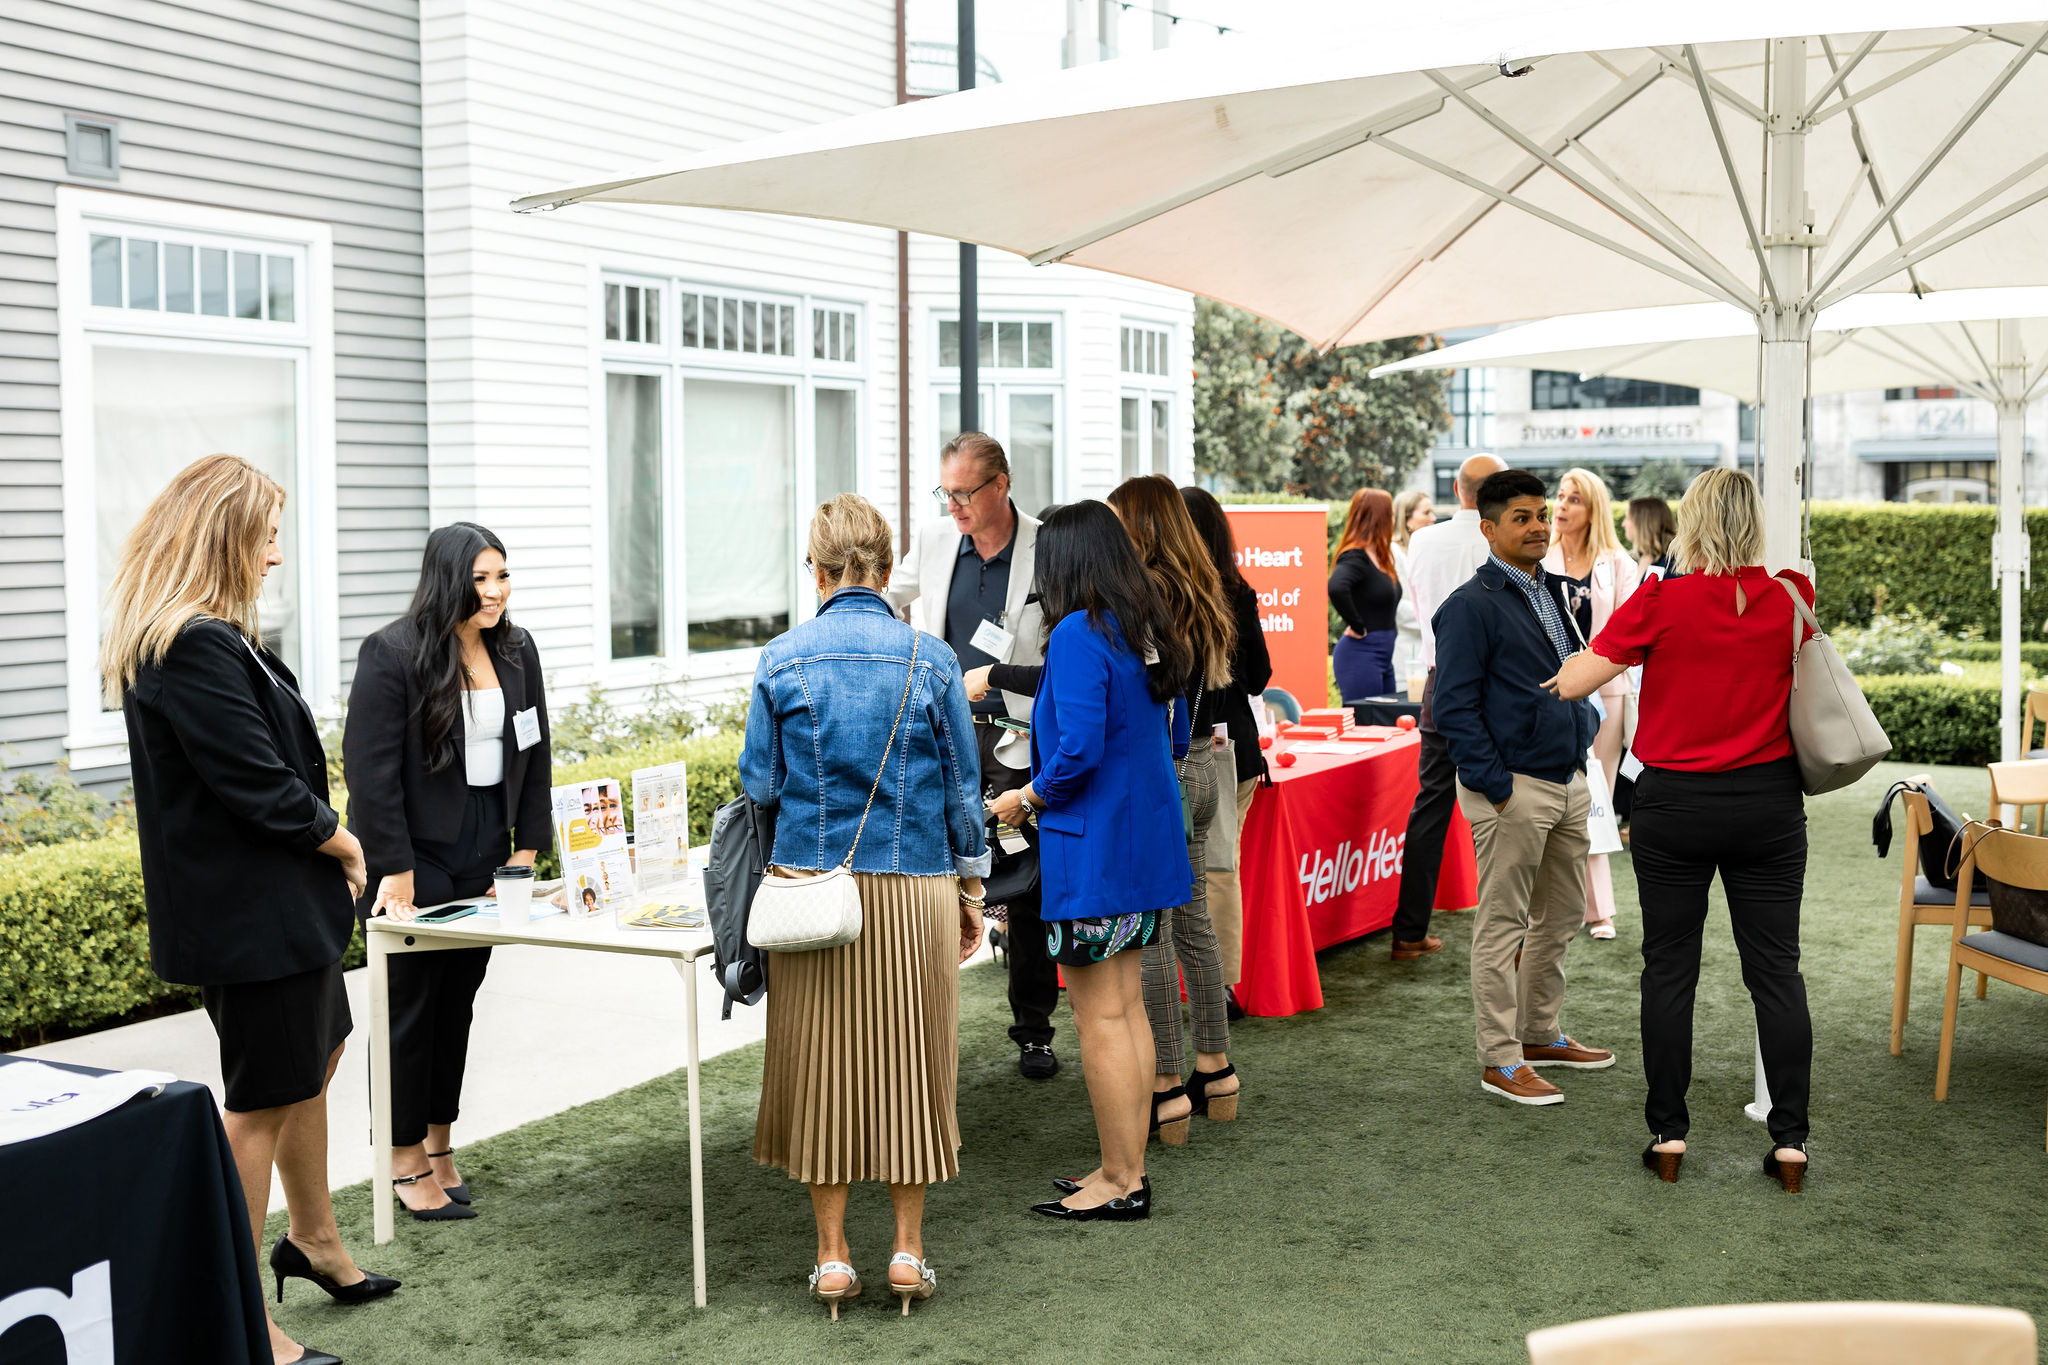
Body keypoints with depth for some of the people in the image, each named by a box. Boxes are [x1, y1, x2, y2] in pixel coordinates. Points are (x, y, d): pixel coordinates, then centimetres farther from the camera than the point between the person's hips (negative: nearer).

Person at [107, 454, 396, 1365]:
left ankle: (313, 1240, 42)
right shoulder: (197, 650, -24)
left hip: (282, 908, 11)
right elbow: (265, 791, -25)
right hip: (254, 915, -11)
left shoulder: (214, 639, 10)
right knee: (262, 1107, 1)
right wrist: (344, 843, -8)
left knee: (316, 1059, 24)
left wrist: (325, 849, 6)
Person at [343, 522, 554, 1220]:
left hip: (484, 853, 6)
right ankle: (406, 1160, 12)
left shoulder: (516, 650, 6)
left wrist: (528, 845, 5)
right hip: (412, 856, -6)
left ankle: (440, 1142, 23)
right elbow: (371, 768, -16)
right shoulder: (392, 653, -13)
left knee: (459, 999, 11)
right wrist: (393, 867, -19)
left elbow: (535, 754, 11)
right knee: (411, 1002, 2)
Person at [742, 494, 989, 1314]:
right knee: (908, 1064, 11)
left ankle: (833, 1256, 16)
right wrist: (971, 890, 12)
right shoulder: (930, 660, -3)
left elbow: (759, 784, 0)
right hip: (914, 888, 0)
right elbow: (962, 789, 2)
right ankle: (908, 1251, 18)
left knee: (823, 1063, 9)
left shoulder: (783, 660, -4)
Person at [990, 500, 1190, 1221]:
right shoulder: (1150, 634, 9)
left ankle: (1119, 1182, 8)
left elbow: (1079, 750, -23)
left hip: (1091, 848, -9)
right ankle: (1128, 1168, 22)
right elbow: (1174, 735, 17)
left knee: (1099, 1016, 0)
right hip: (1147, 838, 9)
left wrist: (1026, 799, -7)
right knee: (1127, 1005, 14)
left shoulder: (1080, 634, -17)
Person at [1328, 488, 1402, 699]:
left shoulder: (1381, 557, 13)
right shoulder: (1355, 557, -15)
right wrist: (1357, 626, -22)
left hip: (1383, 655, 9)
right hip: (1360, 654, -9)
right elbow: (1336, 588, -34)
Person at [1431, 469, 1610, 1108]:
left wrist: (1583, 757, 16)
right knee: (1503, 926, -1)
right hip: (1513, 788, -9)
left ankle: (1542, 1035, 31)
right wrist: (1495, 784, -19)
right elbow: (1454, 707, -16)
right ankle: (1500, 1061, 6)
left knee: (1560, 918, 17)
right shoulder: (1471, 605, -12)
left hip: (1568, 781, 9)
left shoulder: (1554, 592, 14)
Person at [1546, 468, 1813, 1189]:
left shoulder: (1663, 601, -12)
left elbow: (1570, 684, -10)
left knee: (1670, 968, 8)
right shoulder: (1790, 599, -3)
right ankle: (1790, 1137, 9)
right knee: (1776, 969, 7)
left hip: (1675, 805, -2)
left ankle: (1668, 1133, 14)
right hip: (1769, 802, 2)